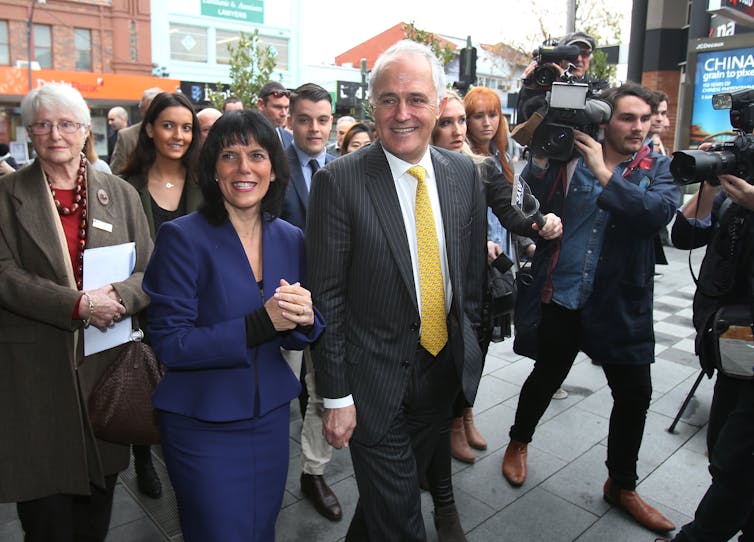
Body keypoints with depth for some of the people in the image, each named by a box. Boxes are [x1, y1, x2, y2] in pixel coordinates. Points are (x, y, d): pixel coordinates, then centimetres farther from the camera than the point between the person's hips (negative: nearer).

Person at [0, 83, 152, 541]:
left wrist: (117, 297, -18)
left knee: (99, 500, 14)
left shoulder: (120, 193, 6)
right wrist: (79, 304, -19)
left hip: (107, 360, 2)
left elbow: (149, 271, 2)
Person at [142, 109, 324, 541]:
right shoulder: (183, 237, -14)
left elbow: (298, 338, 6)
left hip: (271, 418, 5)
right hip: (202, 425, -4)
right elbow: (169, 343, -17)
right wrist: (261, 323, -27)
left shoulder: (291, 239, 0)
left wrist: (304, 319, -18)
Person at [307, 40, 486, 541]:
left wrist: (469, 347, 11)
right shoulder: (339, 180, -16)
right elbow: (327, 296, -13)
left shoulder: (464, 172, -1)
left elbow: (472, 269, 8)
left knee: (399, 488, 25)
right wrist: (336, 395, -12)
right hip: (375, 379, -5)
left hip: (445, 367, 5)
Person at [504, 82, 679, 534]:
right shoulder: (569, 157, -1)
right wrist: (542, 154, -22)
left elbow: (658, 212, -18)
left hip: (621, 304, 2)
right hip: (559, 297, -1)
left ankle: (622, 485, 31)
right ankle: (519, 442, 45)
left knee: (635, 394, 7)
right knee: (547, 377, 15)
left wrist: (604, 173, -23)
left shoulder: (658, 169, 2)